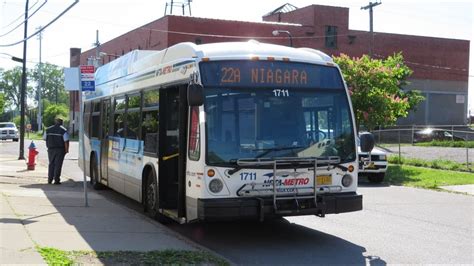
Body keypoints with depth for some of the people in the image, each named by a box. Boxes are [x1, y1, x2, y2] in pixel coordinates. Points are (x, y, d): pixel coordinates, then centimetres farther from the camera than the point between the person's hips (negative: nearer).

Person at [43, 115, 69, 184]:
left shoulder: (48, 129, 7)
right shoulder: (63, 130, -9)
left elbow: (44, 138, 14)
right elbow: (66, 141, -14)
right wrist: (66, 150, -7)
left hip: (51, 149, 4)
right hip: (60, 149, -4)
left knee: (51, 164, 16)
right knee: (58, 164, -1)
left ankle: (50, 179, 16)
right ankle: (56, 180, -3)